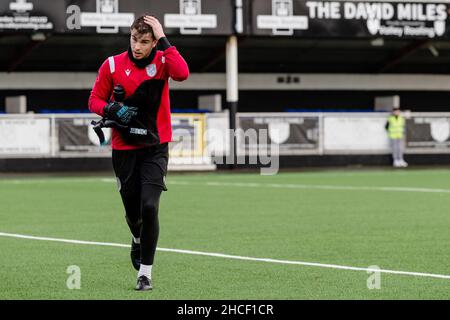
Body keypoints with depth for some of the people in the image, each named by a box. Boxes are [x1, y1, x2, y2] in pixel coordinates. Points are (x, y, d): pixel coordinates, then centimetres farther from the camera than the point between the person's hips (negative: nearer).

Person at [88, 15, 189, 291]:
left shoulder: (162, 61, -5)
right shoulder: (113, 65, -3)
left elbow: (182, 74, -28)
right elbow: (95, 100, 5)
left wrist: (163, 40, -25)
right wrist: (113, 109, -16)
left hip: (156, 147, -2)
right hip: (124, 148, 2)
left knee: (149, 206, -16)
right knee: (132, 210, 10)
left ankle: (146, 272, -5)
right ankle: (138, 241, 48)